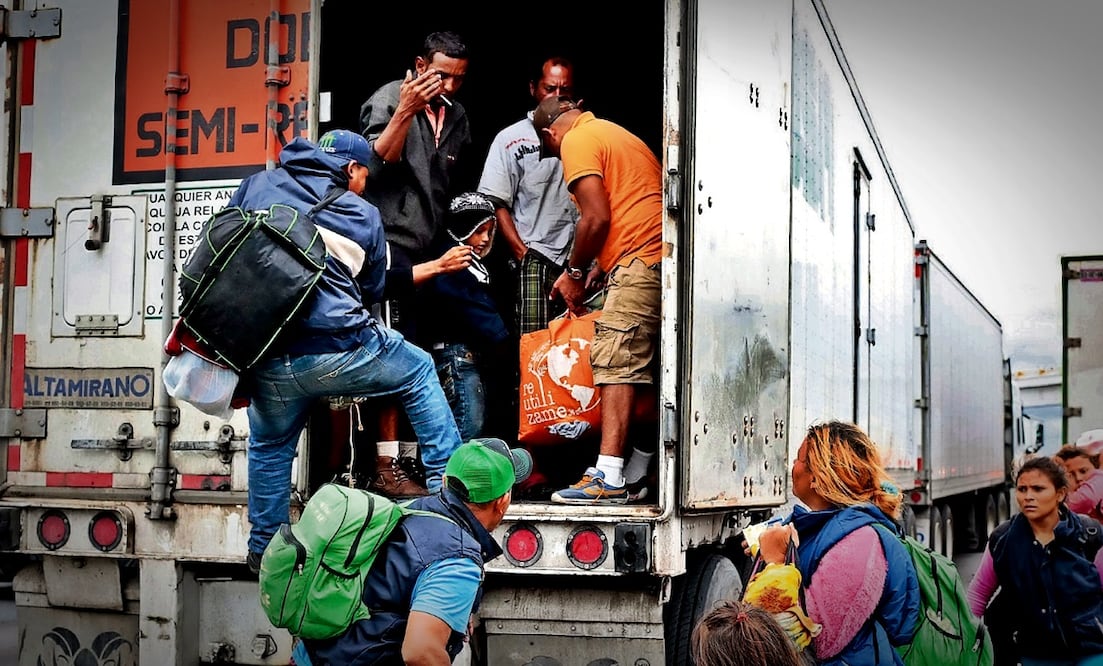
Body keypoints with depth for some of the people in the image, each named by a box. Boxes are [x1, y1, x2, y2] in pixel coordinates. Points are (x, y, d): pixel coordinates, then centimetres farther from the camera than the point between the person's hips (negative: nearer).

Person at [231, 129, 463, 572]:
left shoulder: (256, 187, 14)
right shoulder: (364, 215, 11)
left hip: (266, 364, 3)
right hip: (338, 350, -2)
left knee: (269, 446, 28)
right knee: (418, 371, 24)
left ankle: (264, 549, 34)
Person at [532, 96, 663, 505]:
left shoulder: (577, 140, 1)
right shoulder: (618, 134, 29)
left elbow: (597, 217, -10)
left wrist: (575, 273, 3)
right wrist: (588, 270, 25)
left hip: (639, 260, -9)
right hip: (665, 258, 10)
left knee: (616, 361, -13)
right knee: (646, 363, 12)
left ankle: (608, 478, -20)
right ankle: (638, 473, 16)